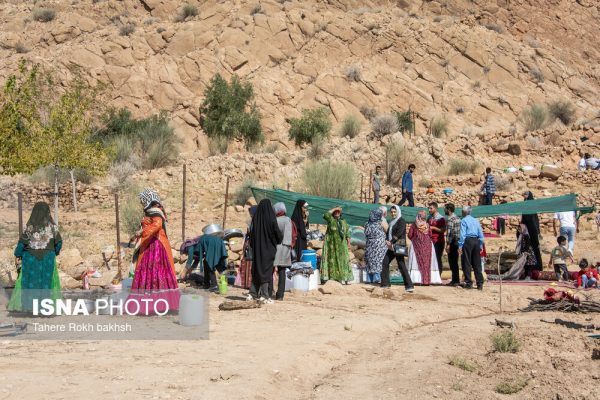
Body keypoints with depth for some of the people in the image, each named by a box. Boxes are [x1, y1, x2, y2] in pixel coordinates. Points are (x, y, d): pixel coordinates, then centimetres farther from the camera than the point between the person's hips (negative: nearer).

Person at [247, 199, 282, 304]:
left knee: (256, 270, 14)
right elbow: (277, 233, -10)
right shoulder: (271, 219, -13)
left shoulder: (256, 218, 0)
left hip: (257, 248, 5)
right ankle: (264, 296, -2)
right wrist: (280, 238, 12)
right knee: (266, 270, 0)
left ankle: (252, 293, 14)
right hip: (268, 248, -5)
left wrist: (253, 246, 15)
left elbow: (252, 233, 5)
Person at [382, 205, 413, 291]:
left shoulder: (401, 221, -5)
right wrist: (387, 240, -3)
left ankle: (409, 286, -13)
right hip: (391, 247, 9)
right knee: (385, 263, 8)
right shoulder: (392, 222, 19)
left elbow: (399, 233, -17)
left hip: (399, 246, -9)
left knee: (401, 266, -13)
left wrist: (391, 241, -17)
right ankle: (385, 283, 17)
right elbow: (388, 233, 18)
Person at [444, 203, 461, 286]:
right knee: (455, 262, 14)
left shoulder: (450, 219, -13)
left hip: (453, 242, -9)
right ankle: (456, 280, 17)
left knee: (452, 262, -4)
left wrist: (448, 244, -18)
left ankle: (455, 281, -3)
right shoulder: (457, 218, 15)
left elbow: (449, 232, -19)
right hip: (458, 241, 9)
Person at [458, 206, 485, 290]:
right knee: (477, 263, 9)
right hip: (476, 241, 5)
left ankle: (469, 283, 2)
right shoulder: (476, 221, 13)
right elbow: (481, 234, 12)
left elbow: (462, 234, -12)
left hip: (467, 241, -5)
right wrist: (481, 245, 17)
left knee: (467, 263, 2)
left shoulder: (464, 221, -4)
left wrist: (460, 246, -12)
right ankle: (480, 284, 7)